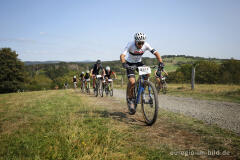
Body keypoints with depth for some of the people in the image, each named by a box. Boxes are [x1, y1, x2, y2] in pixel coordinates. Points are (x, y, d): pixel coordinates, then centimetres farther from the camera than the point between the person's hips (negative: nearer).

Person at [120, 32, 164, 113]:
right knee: (132, 82, -20)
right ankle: (130, 99, 3)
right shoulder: (130, 44, -28)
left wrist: (161, 63, -34)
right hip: (130, 63, -3)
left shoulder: (146, 45, -20)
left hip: (138, 62, 4)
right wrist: (124, 64, -57)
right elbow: (122, 55, -38)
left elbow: (156, 53, -19)